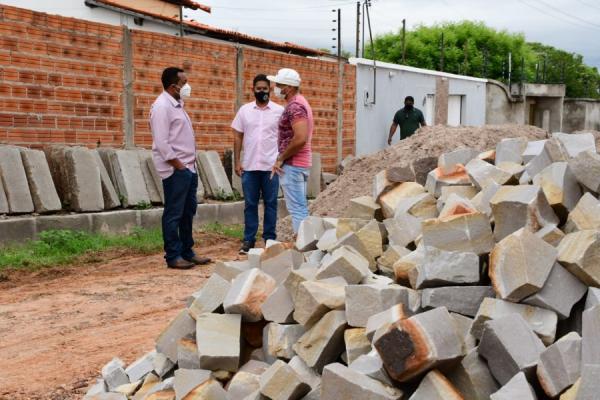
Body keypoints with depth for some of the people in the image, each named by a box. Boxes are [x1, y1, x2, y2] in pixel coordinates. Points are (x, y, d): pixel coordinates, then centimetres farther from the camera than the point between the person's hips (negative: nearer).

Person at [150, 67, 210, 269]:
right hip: (175, 169, -10)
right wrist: (178, 165, -18)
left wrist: (190, 164, 13)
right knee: (174, 214, -3)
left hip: (188, 167, 10)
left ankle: (187, 252, 21)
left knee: (188, 211, 13)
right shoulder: (162, 106, -13)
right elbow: (161, 142, -20)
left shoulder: (176, 104, 17)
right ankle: (173, 256, 2)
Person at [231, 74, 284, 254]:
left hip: (271, 166, -1)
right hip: (249, 166, 1)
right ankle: (248, 240, 12)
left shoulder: (279, 110, 2)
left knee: (271, 203, 4)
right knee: (250, 204, 6)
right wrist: (236, 161, 1)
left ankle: (270, 239, 12)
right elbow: (238, 137, 8)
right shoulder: (244, 110, 6)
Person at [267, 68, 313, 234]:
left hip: (292, 165, -10)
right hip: (300, 163, 10)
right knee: (301, 208, 13)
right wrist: (283, 158, 16)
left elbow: (300, 139, -26)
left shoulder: (294, 106, -16)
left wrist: (280, 159, -16)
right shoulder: (299, 103, 16)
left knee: (297, 208, -8)